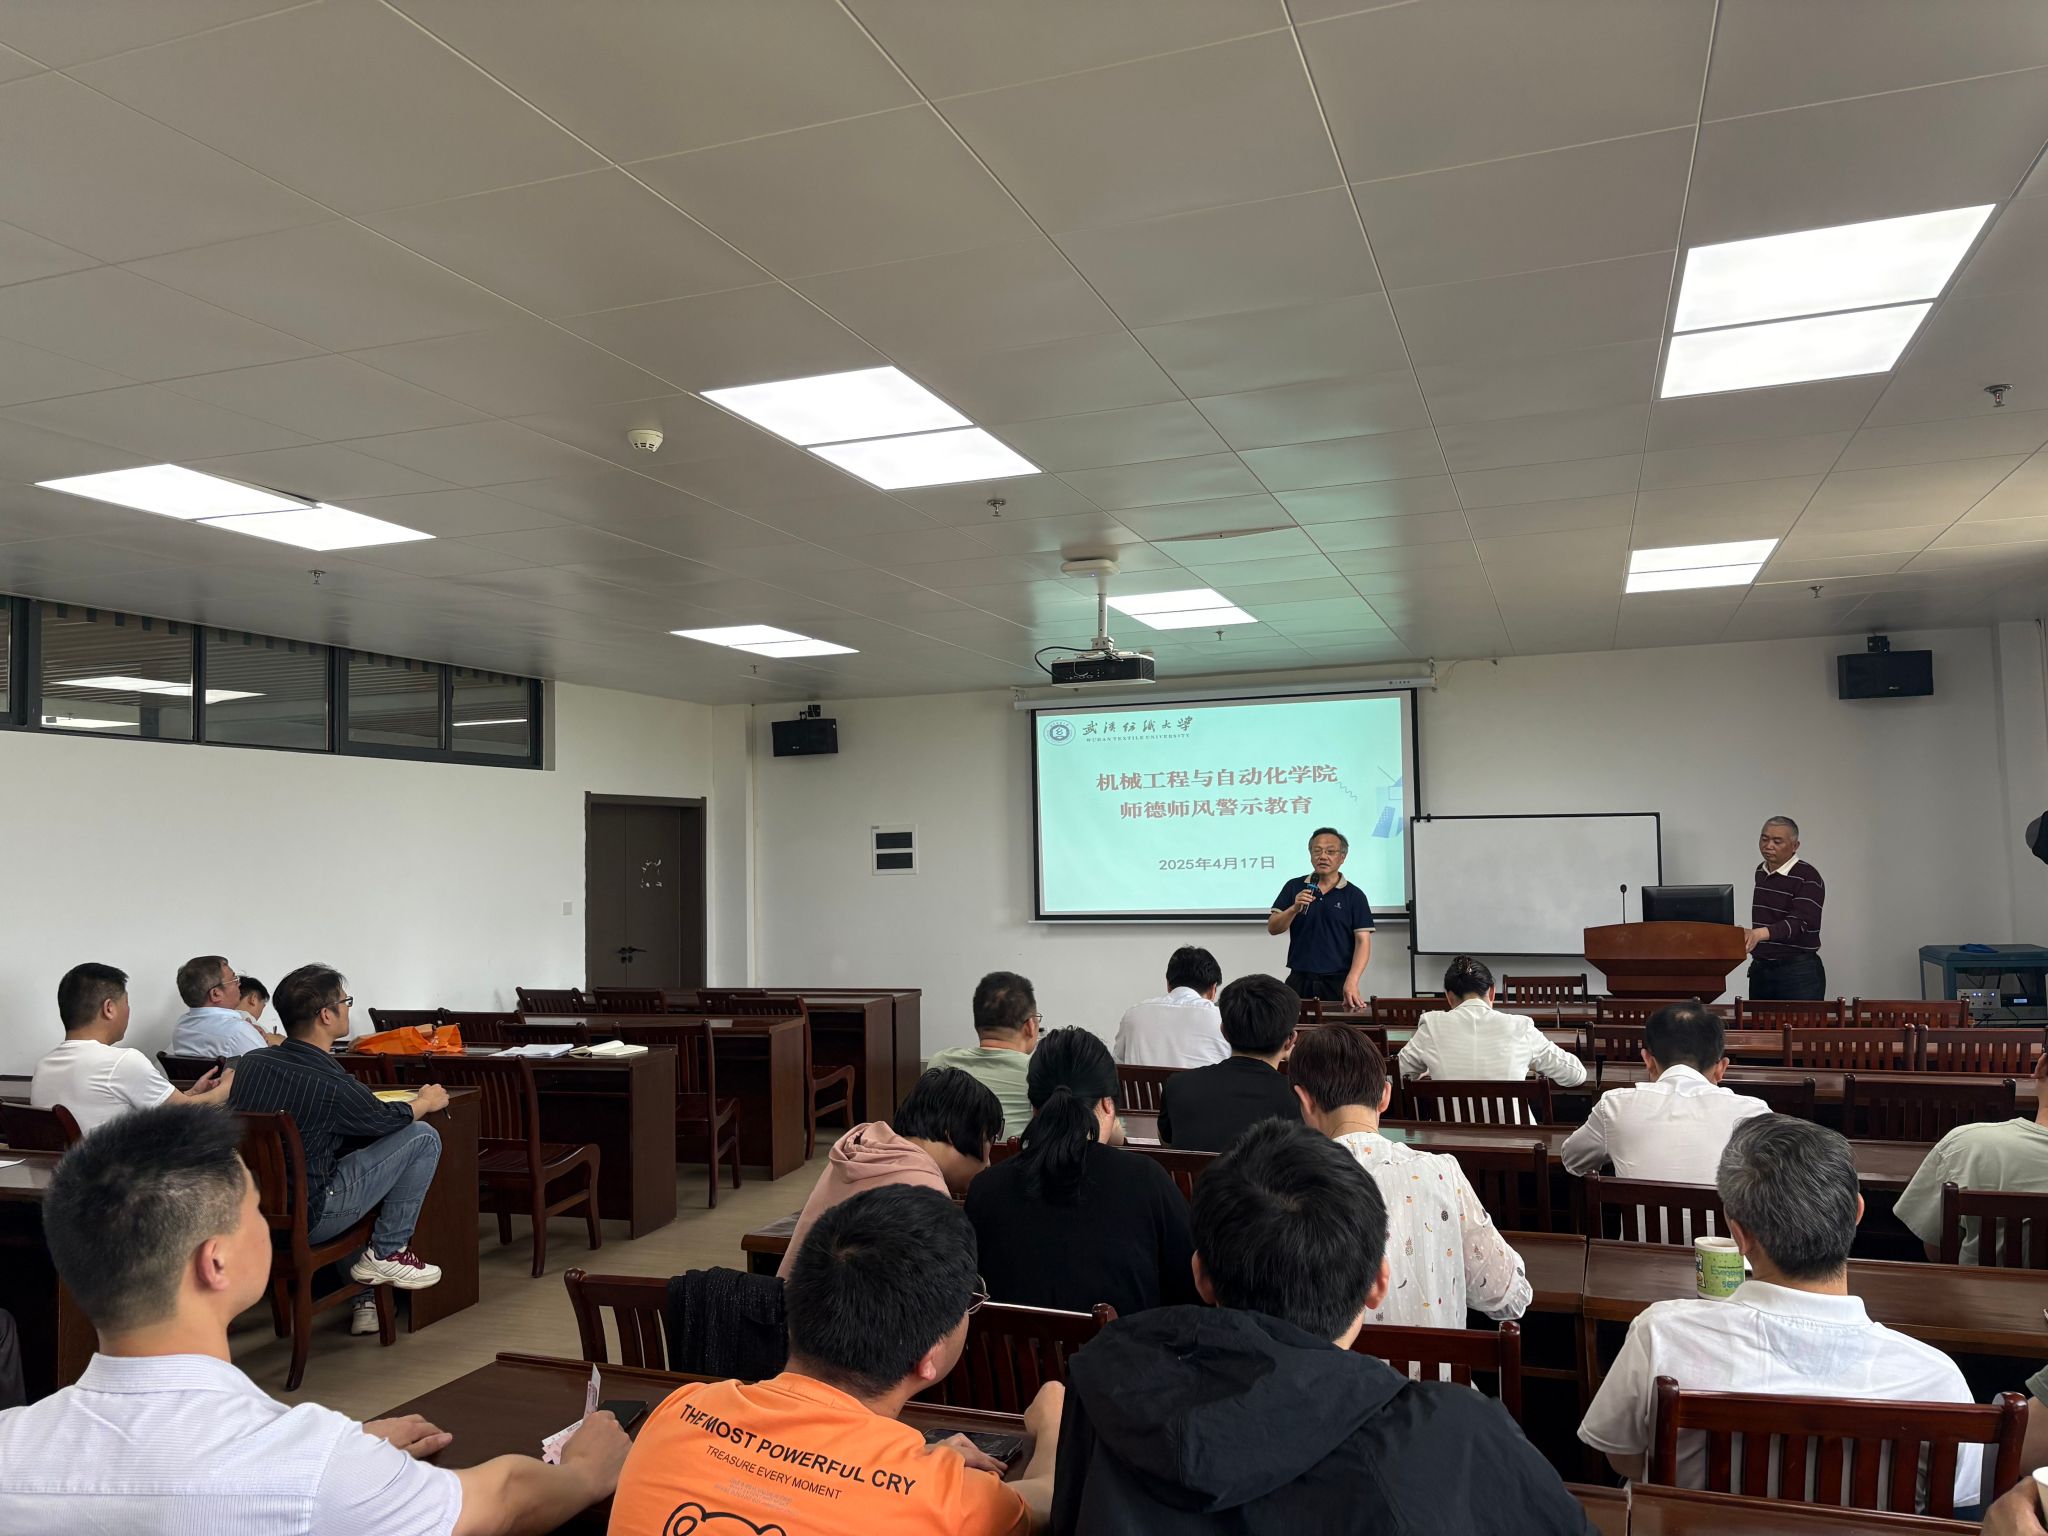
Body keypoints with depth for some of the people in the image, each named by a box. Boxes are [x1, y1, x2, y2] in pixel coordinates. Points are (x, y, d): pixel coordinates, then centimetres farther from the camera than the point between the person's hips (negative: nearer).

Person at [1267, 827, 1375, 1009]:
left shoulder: (1354, 896, 0)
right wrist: (1294, 908, -17)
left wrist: (1351, 983, -18)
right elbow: (1272, 928, 2)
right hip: (1299, 980, 1)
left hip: (1338, 981, -1)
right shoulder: (1293, 887, 6)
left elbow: (1362, 942, -5)